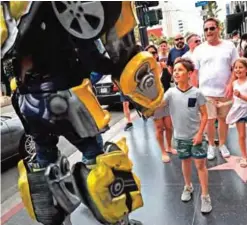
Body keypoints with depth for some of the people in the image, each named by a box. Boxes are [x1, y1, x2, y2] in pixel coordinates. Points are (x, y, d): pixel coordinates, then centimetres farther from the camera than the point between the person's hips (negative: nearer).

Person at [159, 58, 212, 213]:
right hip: (180, 136, 2)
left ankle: (205, 196, 15)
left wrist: (200, 133, -11)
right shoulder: (171, 93, -8)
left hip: (196, 136, -2)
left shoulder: (197, 93, -11)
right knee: (185, 162, 19)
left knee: (200, 164, 2)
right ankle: (188, 187, 40)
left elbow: (204, 114, -6)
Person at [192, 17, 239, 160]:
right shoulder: (199, 49, 3)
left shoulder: (229, 46, 3)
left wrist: (230, 85, -10)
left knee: (224, 119, 10)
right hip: (207, 92, -1)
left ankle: (222, 144, 28)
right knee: (210, 120, 1)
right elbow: (195, 72, 3)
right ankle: (211, 145, 20)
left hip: (225, 91, 1)